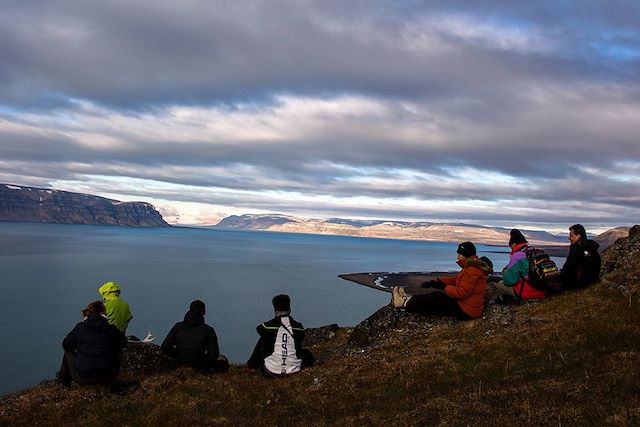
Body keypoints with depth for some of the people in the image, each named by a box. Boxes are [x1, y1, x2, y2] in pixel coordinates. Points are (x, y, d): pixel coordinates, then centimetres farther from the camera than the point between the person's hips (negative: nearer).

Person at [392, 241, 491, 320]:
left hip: (466, 311, -9)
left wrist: (443, 286, -17)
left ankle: (408, 301, 7)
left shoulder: (472, 270, -22)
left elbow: (461, 292, -26)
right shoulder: (470, 267, 12)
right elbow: (455, 279, 15)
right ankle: (408, 303, 10)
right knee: (435, 305, 8)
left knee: (437, 296, -4)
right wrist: (437, 281, 4)